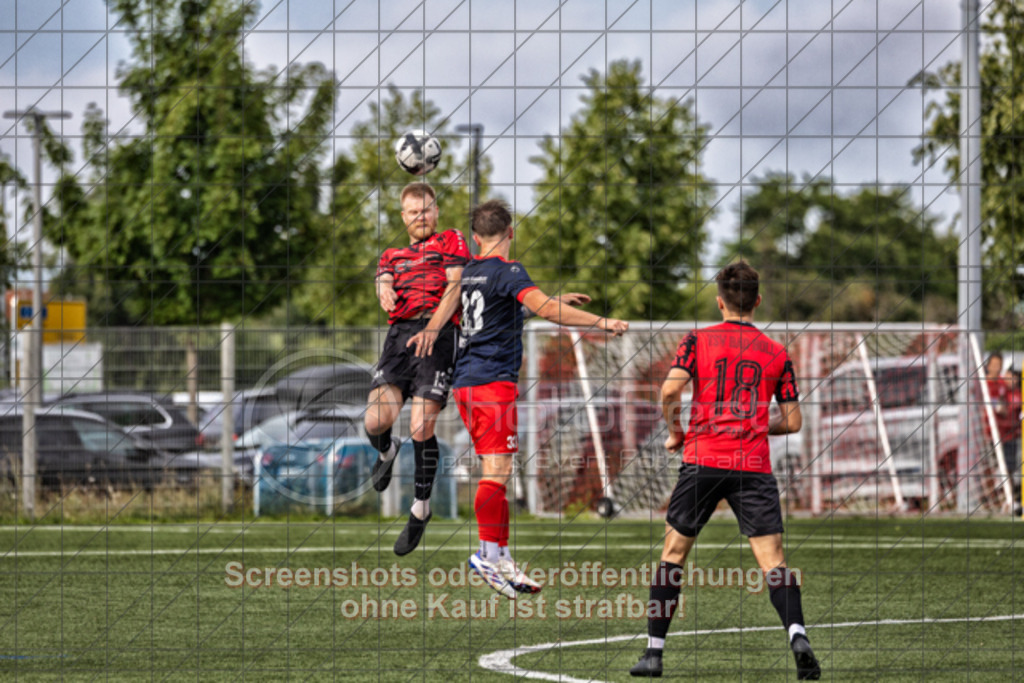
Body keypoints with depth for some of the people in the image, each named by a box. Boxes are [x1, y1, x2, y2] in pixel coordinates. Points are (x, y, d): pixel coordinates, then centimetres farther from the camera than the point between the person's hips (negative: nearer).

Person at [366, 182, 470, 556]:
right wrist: (385, 291, -20)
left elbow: (455, 286, 2)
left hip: (438, 334, -3)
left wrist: (433, 328, -14)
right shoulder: (392, 255, 28)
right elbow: (384, 281, 8)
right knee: (375, 422, -13)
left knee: (421, 427, -15)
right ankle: (387, 452, 25)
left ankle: (421, 507, 3)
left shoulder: (451, 241, 16)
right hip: (399, 332, 3)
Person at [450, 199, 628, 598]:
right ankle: (488, 554, -20)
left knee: (497, 471, 10)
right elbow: (544, 309, -24)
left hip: (466, 383, 9)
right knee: (496, 469, -13)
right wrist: (601, 322, -21)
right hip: (493, 381, -9)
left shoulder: (468, 274, 18)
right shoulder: (506, 271, -9)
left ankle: (501, 554, 8)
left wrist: (557, 301, 41)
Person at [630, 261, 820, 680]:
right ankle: (797, 635, -28)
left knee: (673, 552, 12)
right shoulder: (776, 353, 9)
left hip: (702, 461, 0)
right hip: (754, 467, 0)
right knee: (773, 560, -5)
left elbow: (670, 390, -9)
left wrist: (675, 433, 8)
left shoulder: (698, 341, 4)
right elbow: (792, 421, 9)